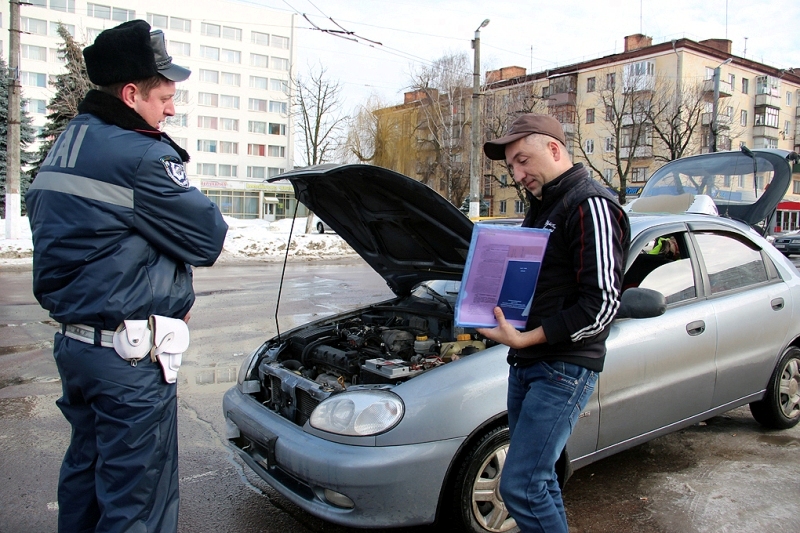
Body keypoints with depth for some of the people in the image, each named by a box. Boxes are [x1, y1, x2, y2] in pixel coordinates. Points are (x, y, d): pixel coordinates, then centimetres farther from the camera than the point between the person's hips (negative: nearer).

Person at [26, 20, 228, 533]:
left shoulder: (62, 148, 12)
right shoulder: (143, 157, -18)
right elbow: (209, 240, -14)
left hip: (72, 338, 10)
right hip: (130, 354, -9)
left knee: (86, 467, 23)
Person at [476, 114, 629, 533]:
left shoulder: (590, 206, -14)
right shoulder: (541, 207, 16)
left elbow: (602, 304, -21)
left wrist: (525, 339, -21)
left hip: (564, 367, -9)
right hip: (525, 364, 9)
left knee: (520, 486, -8)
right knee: (538, 477, 17)